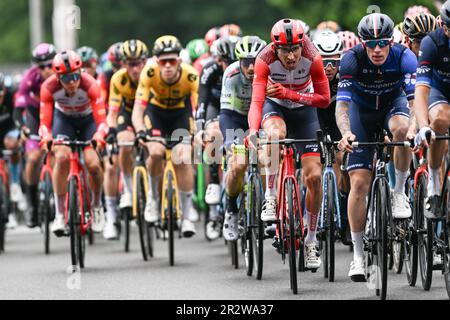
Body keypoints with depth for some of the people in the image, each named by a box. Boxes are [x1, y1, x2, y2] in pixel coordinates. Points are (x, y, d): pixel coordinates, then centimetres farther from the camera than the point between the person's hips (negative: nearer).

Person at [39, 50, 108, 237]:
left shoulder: (90, 85, -35)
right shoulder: (49, 88, -30)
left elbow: (102, 121, -36)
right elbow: (45, 122, -30)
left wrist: (98, 137, -56)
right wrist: (46, 139, -51)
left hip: (87, 119, -1)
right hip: (64, 118, 1)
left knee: (93, 164, -20)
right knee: (62, 157, -26)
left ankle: (97, 206, 11)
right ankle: (59, 213, -14)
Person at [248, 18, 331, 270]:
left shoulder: (313, 58, -27)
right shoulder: (265, 60, -30)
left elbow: (324, 99, -20)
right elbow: (257, 100, -37)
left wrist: (289, 94, -31)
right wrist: (253, 131, -55)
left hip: (303, 110, 1)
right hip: (275, 107, -1)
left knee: (314, 176, -9)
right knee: (275, 134, -39)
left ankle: (311, 242, 6)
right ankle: (270, 198, -24)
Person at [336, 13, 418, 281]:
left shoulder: (404, 57, -27)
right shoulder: (353, 59, -29)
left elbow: (416, 97, -34)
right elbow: (342, 103, -35)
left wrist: (414, 126, -55)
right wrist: (346, 133, -55)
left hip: (393, 103, 0)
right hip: (362, 110, 0)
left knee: (402, 129, -38)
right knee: (359, 182, -12)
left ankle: (400, 191, -14)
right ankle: (358, 254, -3)